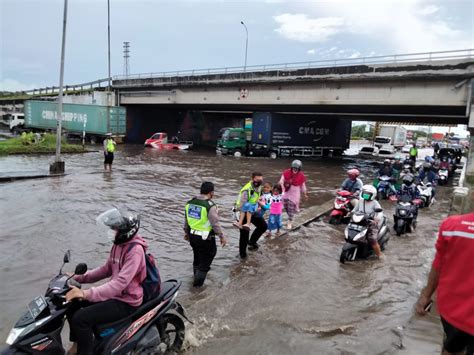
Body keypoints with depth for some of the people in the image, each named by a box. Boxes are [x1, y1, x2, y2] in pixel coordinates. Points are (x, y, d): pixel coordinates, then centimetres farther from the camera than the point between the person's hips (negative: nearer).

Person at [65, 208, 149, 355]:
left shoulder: (135, 250, -26)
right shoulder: (119, 243, 3)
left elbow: (120, 283, -34)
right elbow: (107, 269, 15)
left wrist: (86, 293, -38)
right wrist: (79, 278, 6)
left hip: (126, 302, -10)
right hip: (114, 293, 10)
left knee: (81, 318, -20)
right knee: (73, 302, 10)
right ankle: (77, 343, 24)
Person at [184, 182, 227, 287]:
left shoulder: (190, 203, 0)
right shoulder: (210, 206, -22)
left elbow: (186, 219, 10)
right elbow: (215, 224, -20)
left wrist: (186, 232, 23)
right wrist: (222, 237, -8)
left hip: (192, 236, 7)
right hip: (205, 238, -7)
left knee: (197, 256, 27)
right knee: (206, 259, 12)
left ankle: (197, 274, 46)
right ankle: (198, 282, 19)